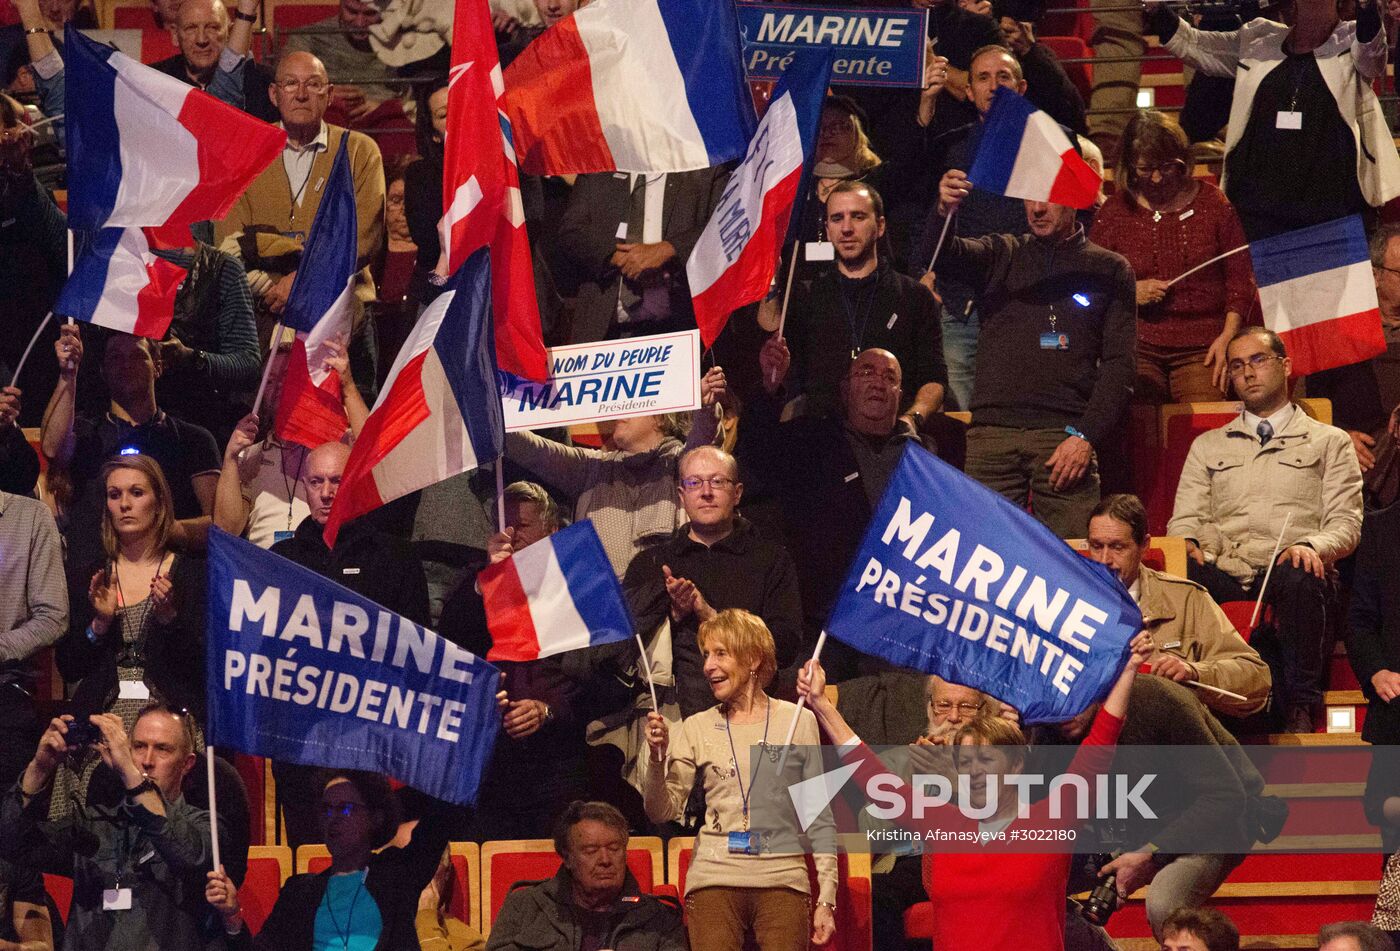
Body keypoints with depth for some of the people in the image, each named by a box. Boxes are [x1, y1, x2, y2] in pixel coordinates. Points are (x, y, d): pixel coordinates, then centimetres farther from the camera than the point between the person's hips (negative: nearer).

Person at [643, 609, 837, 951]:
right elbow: (661, 812, 3)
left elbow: (819, 819, 7)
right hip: (714, 880, 1)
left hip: (783, 881, -1)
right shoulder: (697, 728, 8)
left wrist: (826, 900, 2)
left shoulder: (798, 721, 6)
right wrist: (657, 757, -14)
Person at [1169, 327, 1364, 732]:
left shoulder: (1329, 442, 20)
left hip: (1289, 570, -1)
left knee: (1300, 576, -40)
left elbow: (1345, 523, 9)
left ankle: (1299, 709, -30)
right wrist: (1187, 543, -8)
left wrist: (1312, 546, -15)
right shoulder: (1208, 446, 29)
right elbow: (1185, 519, 18)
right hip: (1223, 573, 2)